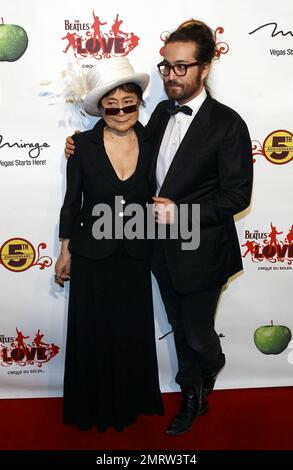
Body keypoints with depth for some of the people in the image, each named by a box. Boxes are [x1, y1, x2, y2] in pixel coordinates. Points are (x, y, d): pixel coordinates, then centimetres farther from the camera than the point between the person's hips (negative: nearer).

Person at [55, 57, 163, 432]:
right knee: (92, 335, 14)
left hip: (135, 257, 2)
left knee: (133, 334, 17)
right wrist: (65, 252, 1)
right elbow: (72, 201, -3)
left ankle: (131, 400, 43)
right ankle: (93, 405, 39)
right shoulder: (83, 145, -11)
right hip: (91, 256, -1)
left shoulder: (151, 143, -6)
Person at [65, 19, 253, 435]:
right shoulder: (162, 112, 4)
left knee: (198, 333, 10)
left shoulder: (227, 124, -16)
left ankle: (212, 367, 45)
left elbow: (237, 195, -16)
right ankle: (193, 398, 44)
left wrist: (181, 211, -24)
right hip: (164, 246, 6)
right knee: (180, 328, 21)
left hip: (201, 252, -6)